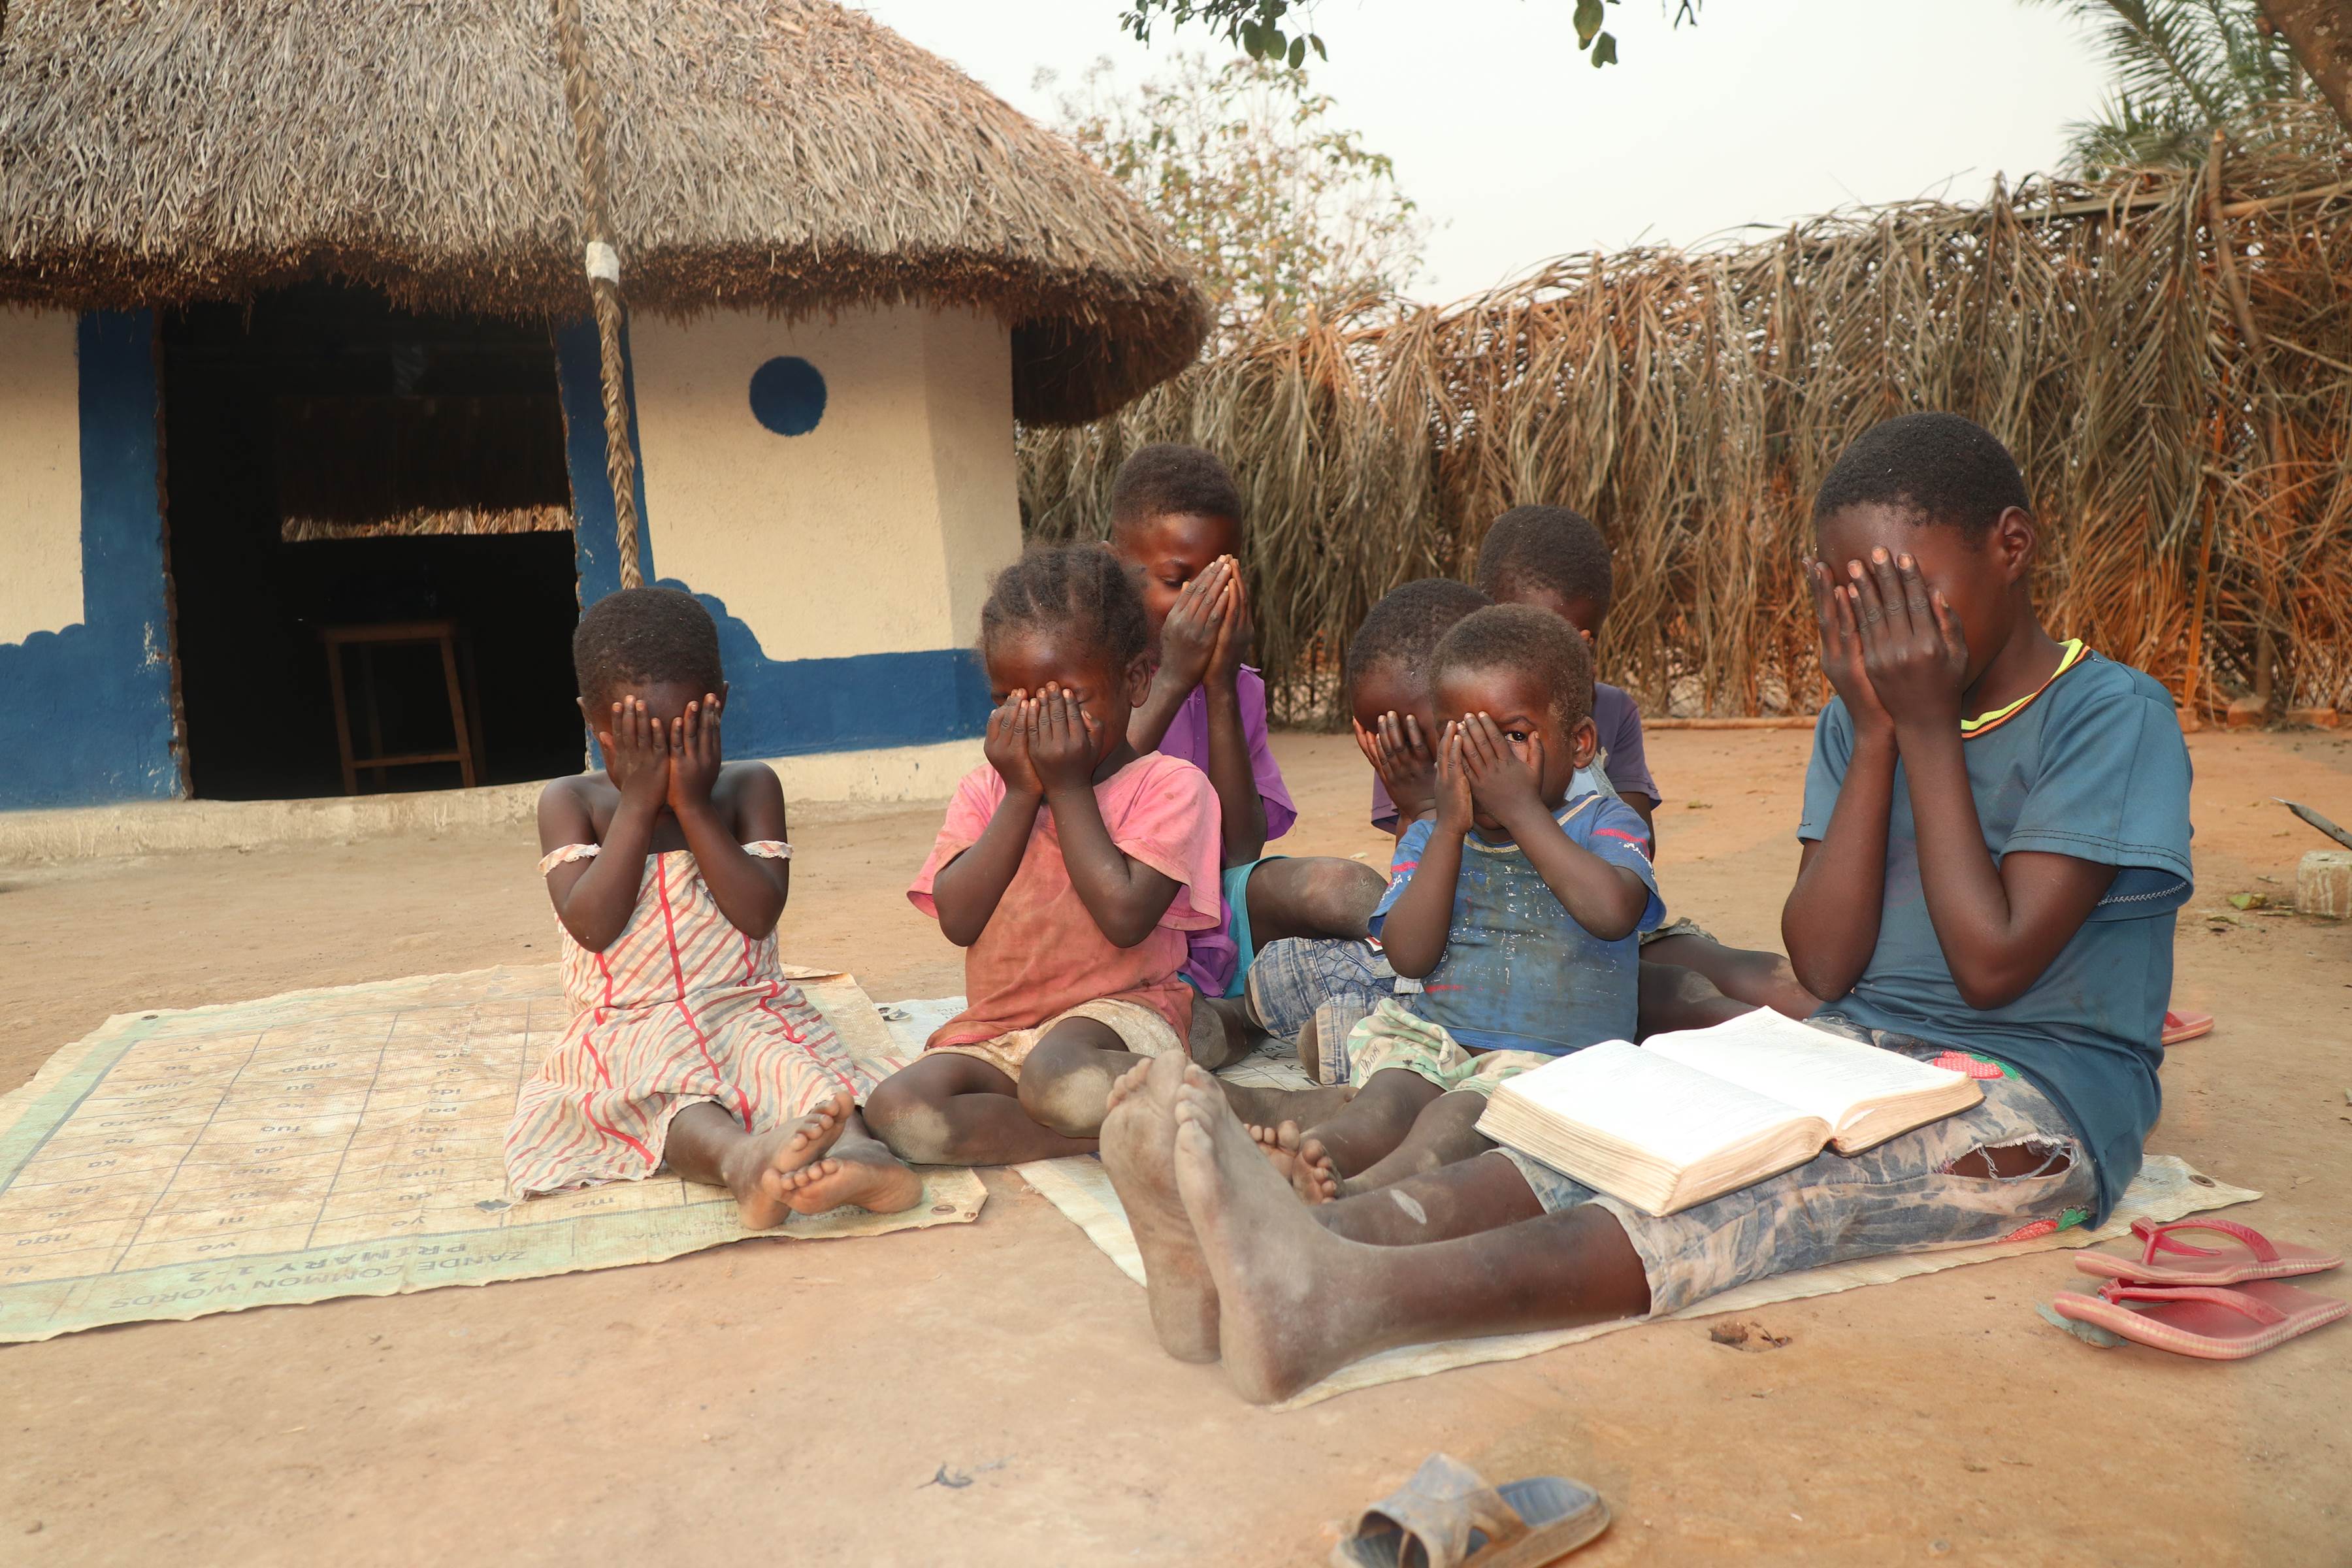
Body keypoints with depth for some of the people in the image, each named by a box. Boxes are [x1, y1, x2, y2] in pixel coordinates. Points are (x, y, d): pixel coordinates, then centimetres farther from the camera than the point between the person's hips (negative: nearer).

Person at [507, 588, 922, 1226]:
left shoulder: (748, 786, 3)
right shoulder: (571, 802, 3)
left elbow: (759, 913, -11)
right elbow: (593, 926, -13)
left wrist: (693, 807, -13)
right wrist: (638, 804, -13)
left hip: (745, 1009, 1)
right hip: (627, 1028, -1)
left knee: (799, 1067, -32)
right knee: (664, 1086, -35)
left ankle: (859, 1153, -59)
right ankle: (743, 1160, -63)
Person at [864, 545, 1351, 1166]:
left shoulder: (1169, 784, -4)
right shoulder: (986, 789, 11)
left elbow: (1125, 918, -18)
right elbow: (959, 921, -4)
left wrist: (1068, 789, -12)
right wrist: (1022, 794, -8)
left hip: (1121, 1009, -5)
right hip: (995, 1034, 6)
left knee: (1054, 1072, -40)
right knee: (897, 1108, -25)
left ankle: (1275, 1107, -22)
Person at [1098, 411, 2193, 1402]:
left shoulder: (2112, 716, -5)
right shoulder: (1860, 719, 11)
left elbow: (1993, 962, -15)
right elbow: (1824, 966, 0)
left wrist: (1929, 730, -11)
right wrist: (1875, 734, -5)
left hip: (2038, 1104, -5)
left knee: (1777, 1192, -35)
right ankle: (1321, 1244, -49)